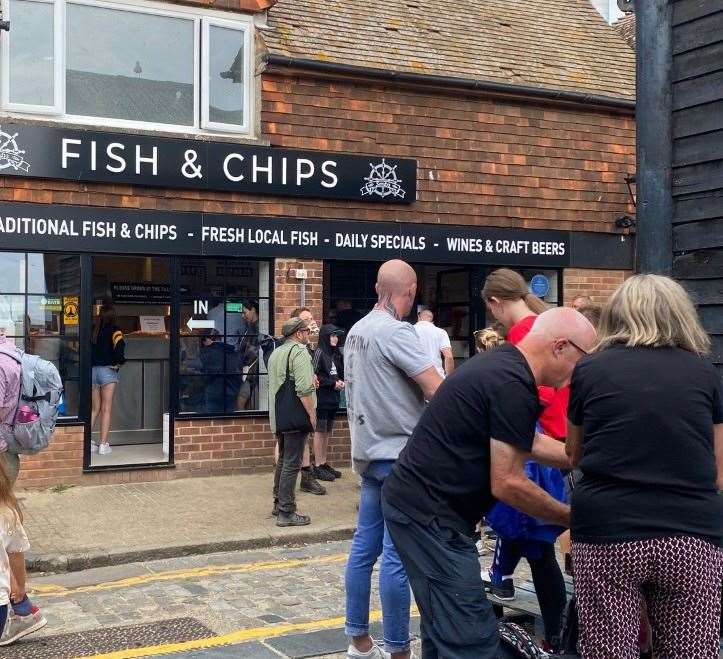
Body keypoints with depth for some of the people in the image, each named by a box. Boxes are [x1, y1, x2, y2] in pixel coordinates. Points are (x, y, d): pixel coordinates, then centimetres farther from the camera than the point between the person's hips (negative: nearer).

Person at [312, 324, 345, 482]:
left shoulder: (335, 354, 14)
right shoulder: (319, 352, -10)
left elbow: (340, 373, 22)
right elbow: (314, 375, -15)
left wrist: (341, 382, 1)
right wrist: (333, 383, -13)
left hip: (333, 398, 8)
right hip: (321, 397, -8)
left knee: (327, 432, 13)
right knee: (320, 431, -3)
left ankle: (324, 463, 21)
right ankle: (318, 467, 2)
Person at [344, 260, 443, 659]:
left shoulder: (357, 331, 11)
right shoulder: (396, 332, -17)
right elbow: (438, 391, -21)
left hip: (371, 451, 9)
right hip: (399, 454, -9)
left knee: (365, 546, 13)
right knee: (397, 555, -4)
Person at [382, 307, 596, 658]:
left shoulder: (501, 363, 12)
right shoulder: (514, 385, -20)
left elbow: (529, 442, 23)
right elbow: (507, 484, -19)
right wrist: (571, 518, -7)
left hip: (414, 500, 11)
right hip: (430, 515, -11)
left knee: (444, 628, 20)